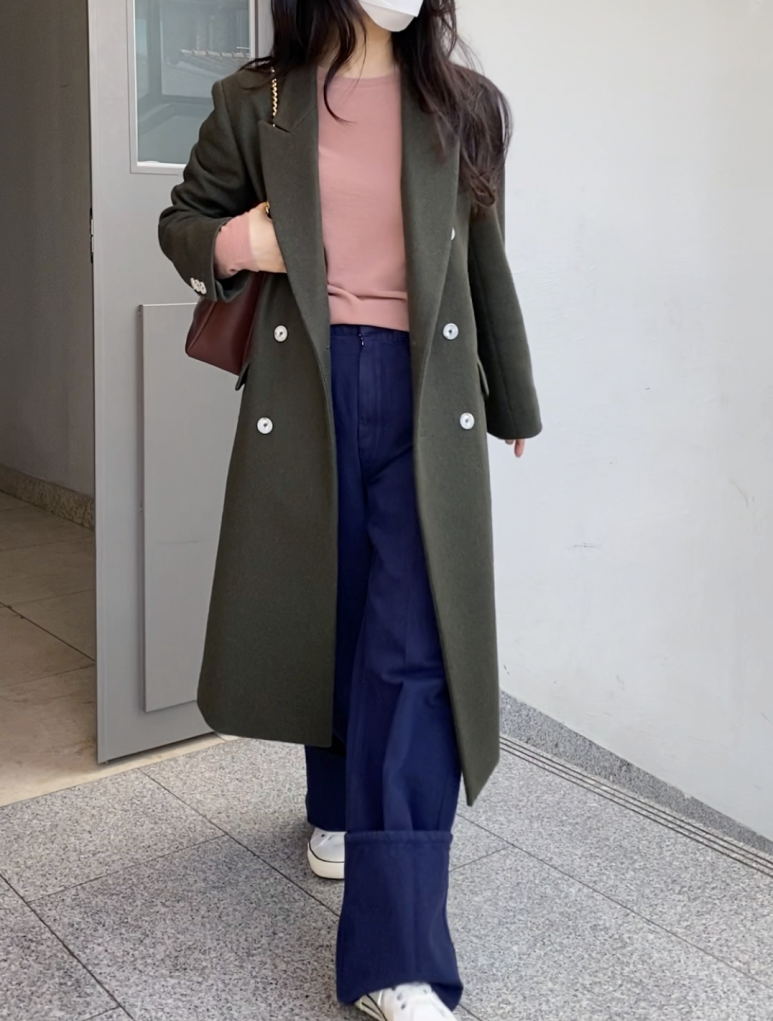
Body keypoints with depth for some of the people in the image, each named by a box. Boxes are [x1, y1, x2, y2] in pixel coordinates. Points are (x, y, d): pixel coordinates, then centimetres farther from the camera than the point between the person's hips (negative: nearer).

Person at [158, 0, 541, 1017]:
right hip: (304, 390, 1)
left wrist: (512, 399, 21)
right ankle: (339, 805, 43)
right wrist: (228, 244, -8)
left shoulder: (462, 106, 7)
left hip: (427, 398, 0)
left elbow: (483, 262, 14)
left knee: (415, 651, -9)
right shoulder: (256, 104, 5)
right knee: (320, 616, 14)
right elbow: (182, 217, 16)